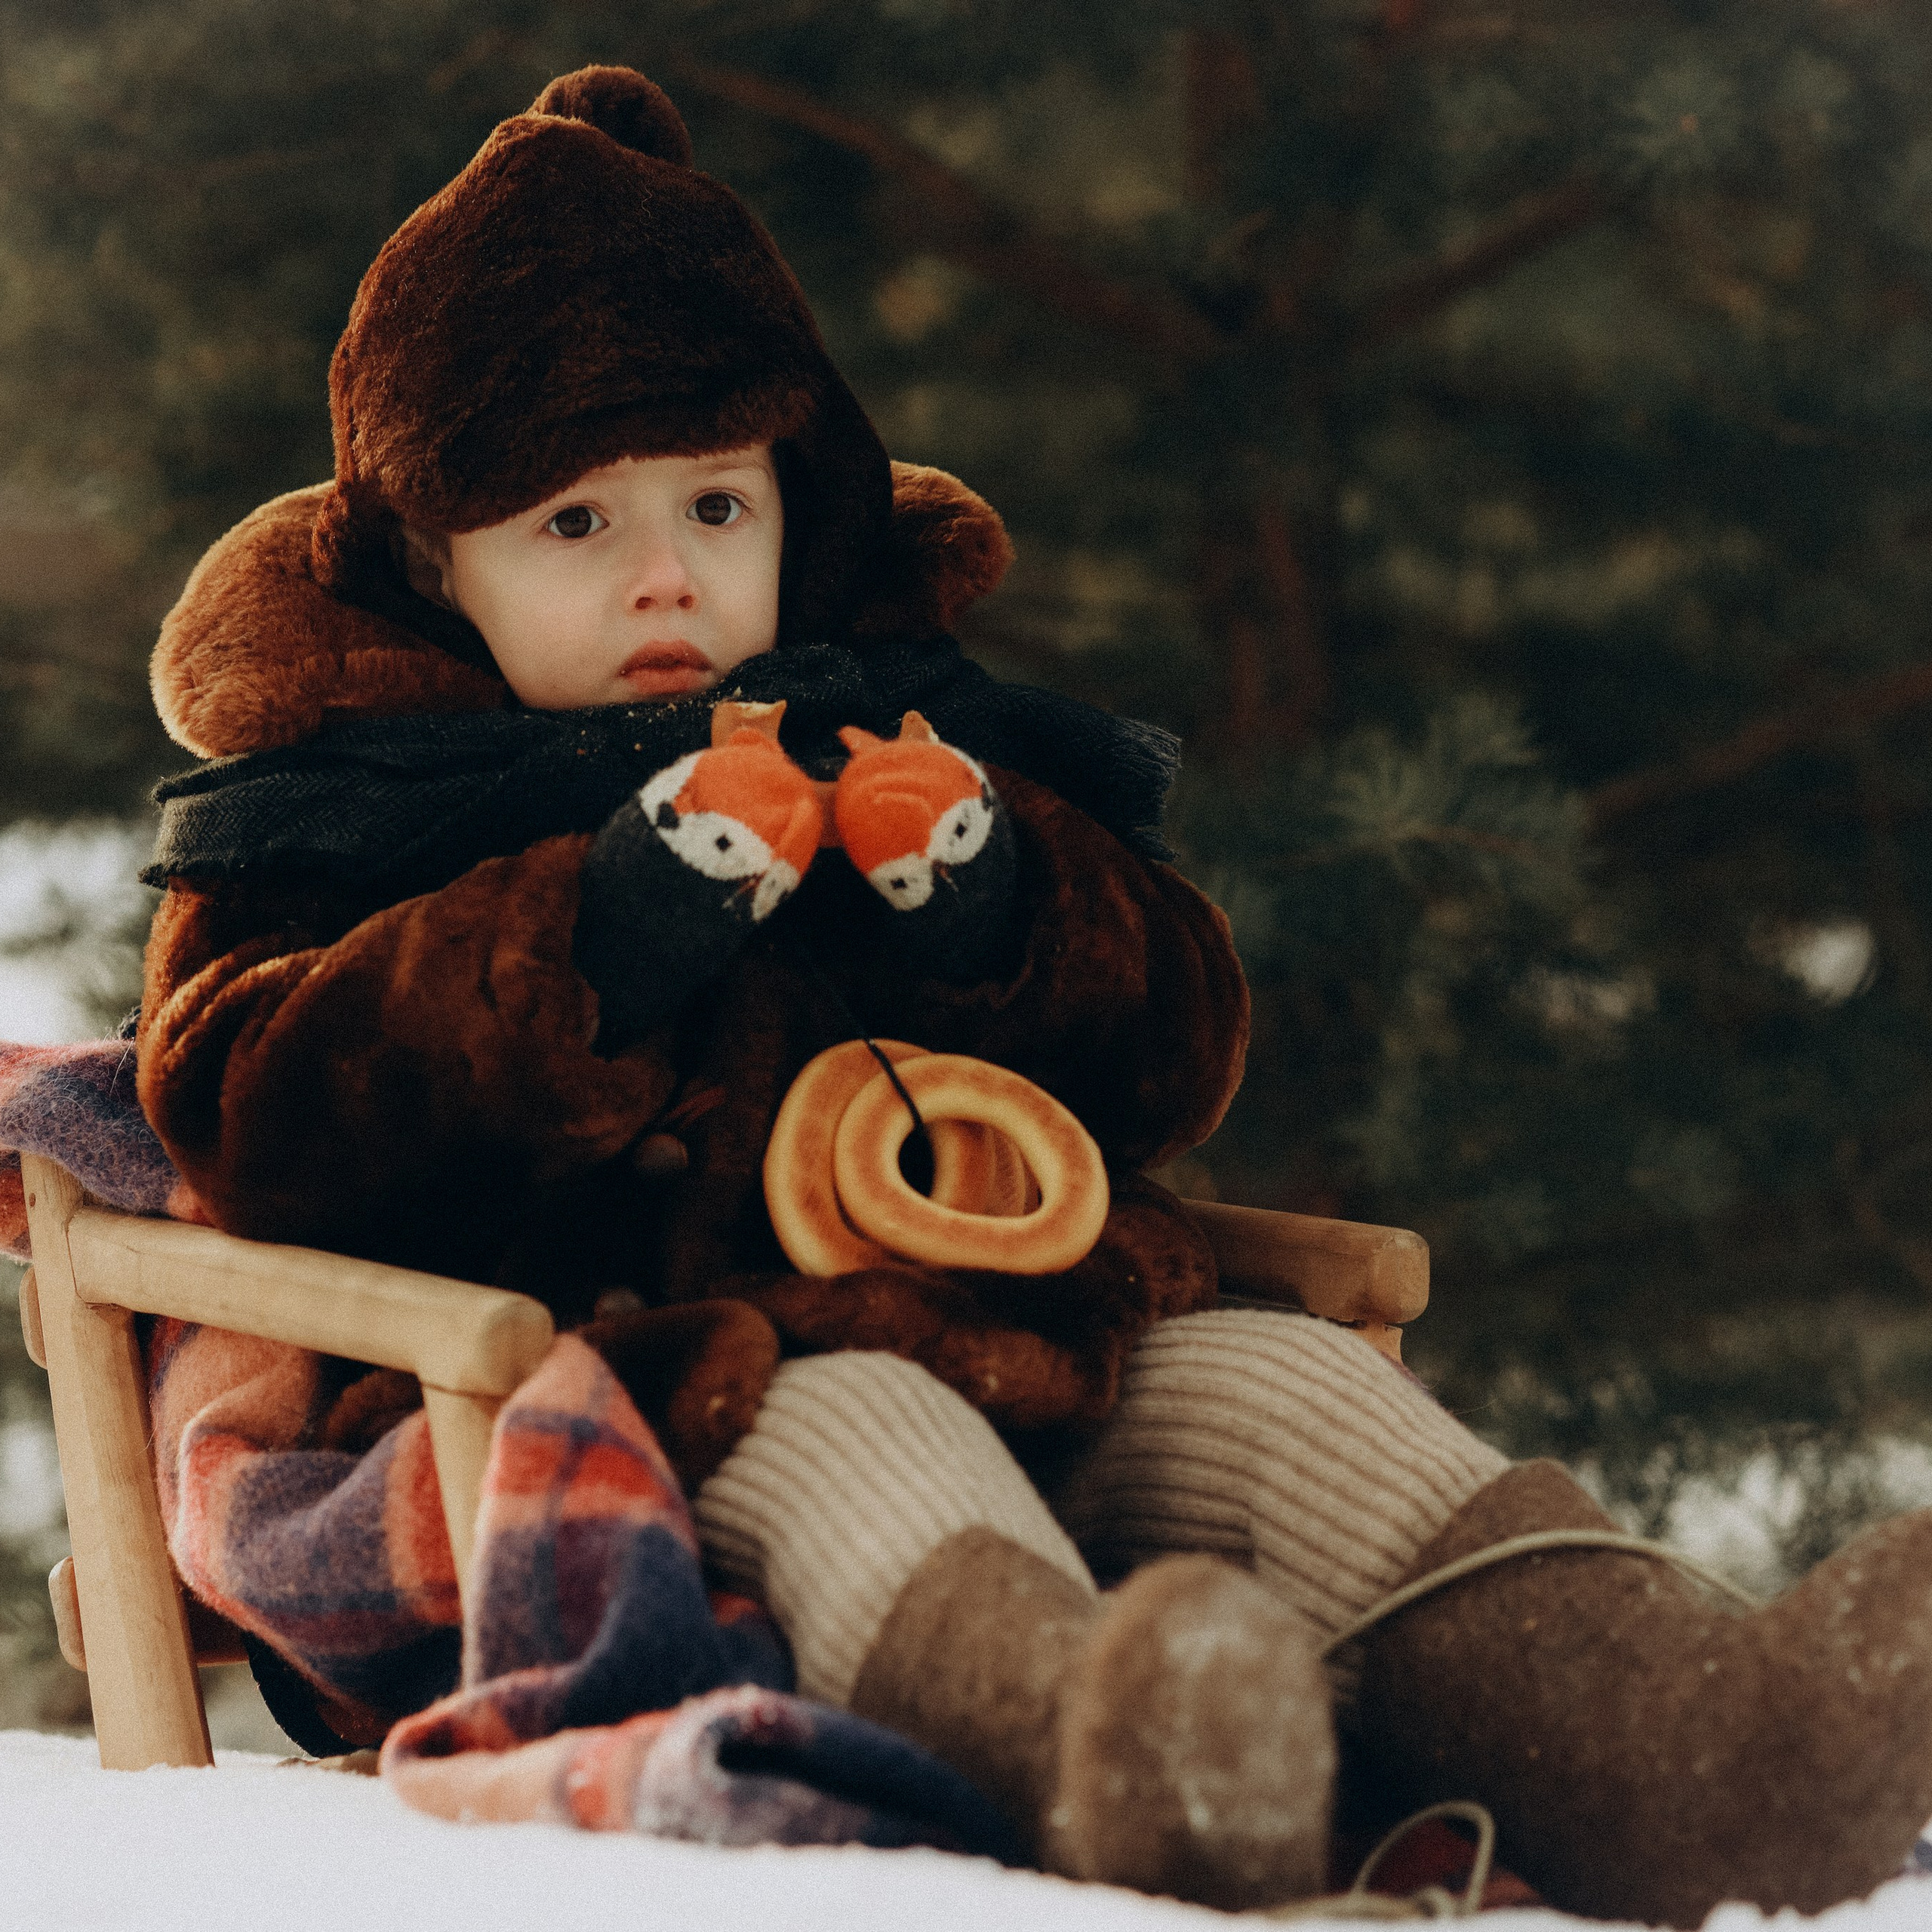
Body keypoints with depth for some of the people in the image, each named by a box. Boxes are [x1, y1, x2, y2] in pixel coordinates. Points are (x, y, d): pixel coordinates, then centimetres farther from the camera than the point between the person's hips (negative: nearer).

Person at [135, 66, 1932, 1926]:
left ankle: (1638, 1724, -50)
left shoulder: (899, 745, 27)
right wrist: (595, 944, -15)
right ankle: (1096, 1750, -72)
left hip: (1029, 1327, 5)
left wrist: (1003, 907, -2)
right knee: (841, 1432, -37)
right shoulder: (344, 800, 15)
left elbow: (1175, 1054, 22)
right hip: (653, 1356, -5)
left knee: (1273, 1377, -22)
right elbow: (251, 1113, -4)